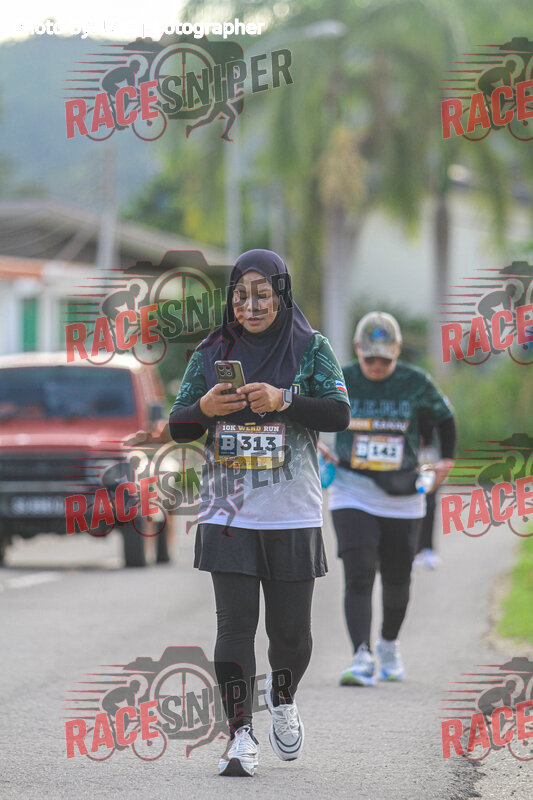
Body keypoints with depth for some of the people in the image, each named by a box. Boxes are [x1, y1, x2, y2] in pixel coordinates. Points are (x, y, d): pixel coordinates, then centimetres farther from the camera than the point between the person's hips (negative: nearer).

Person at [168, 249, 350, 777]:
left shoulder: (310, 349, 2)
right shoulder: (211, 353, 7)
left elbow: (339, 414, -9)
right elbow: (177, 427, 8)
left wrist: (284, 401, -23)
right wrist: (204, 409, -14)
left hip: (292, 516, -1)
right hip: (228, 515, 1)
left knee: (290, 628, 5)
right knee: (235, 623, -7)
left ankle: (282, 699, 36)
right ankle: (239, 733, -4)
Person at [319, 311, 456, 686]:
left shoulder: (416, 384, -4)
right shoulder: (340, 382, -5)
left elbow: (444, 417, 14)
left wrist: (447, 461, 15)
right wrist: (314, 447, 5)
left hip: (403, 497, 1)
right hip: (353, 493, -1)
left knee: (397, 580, 12)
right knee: (358, 577, -15)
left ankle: (390, 646, 36)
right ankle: (362, 657, -22)